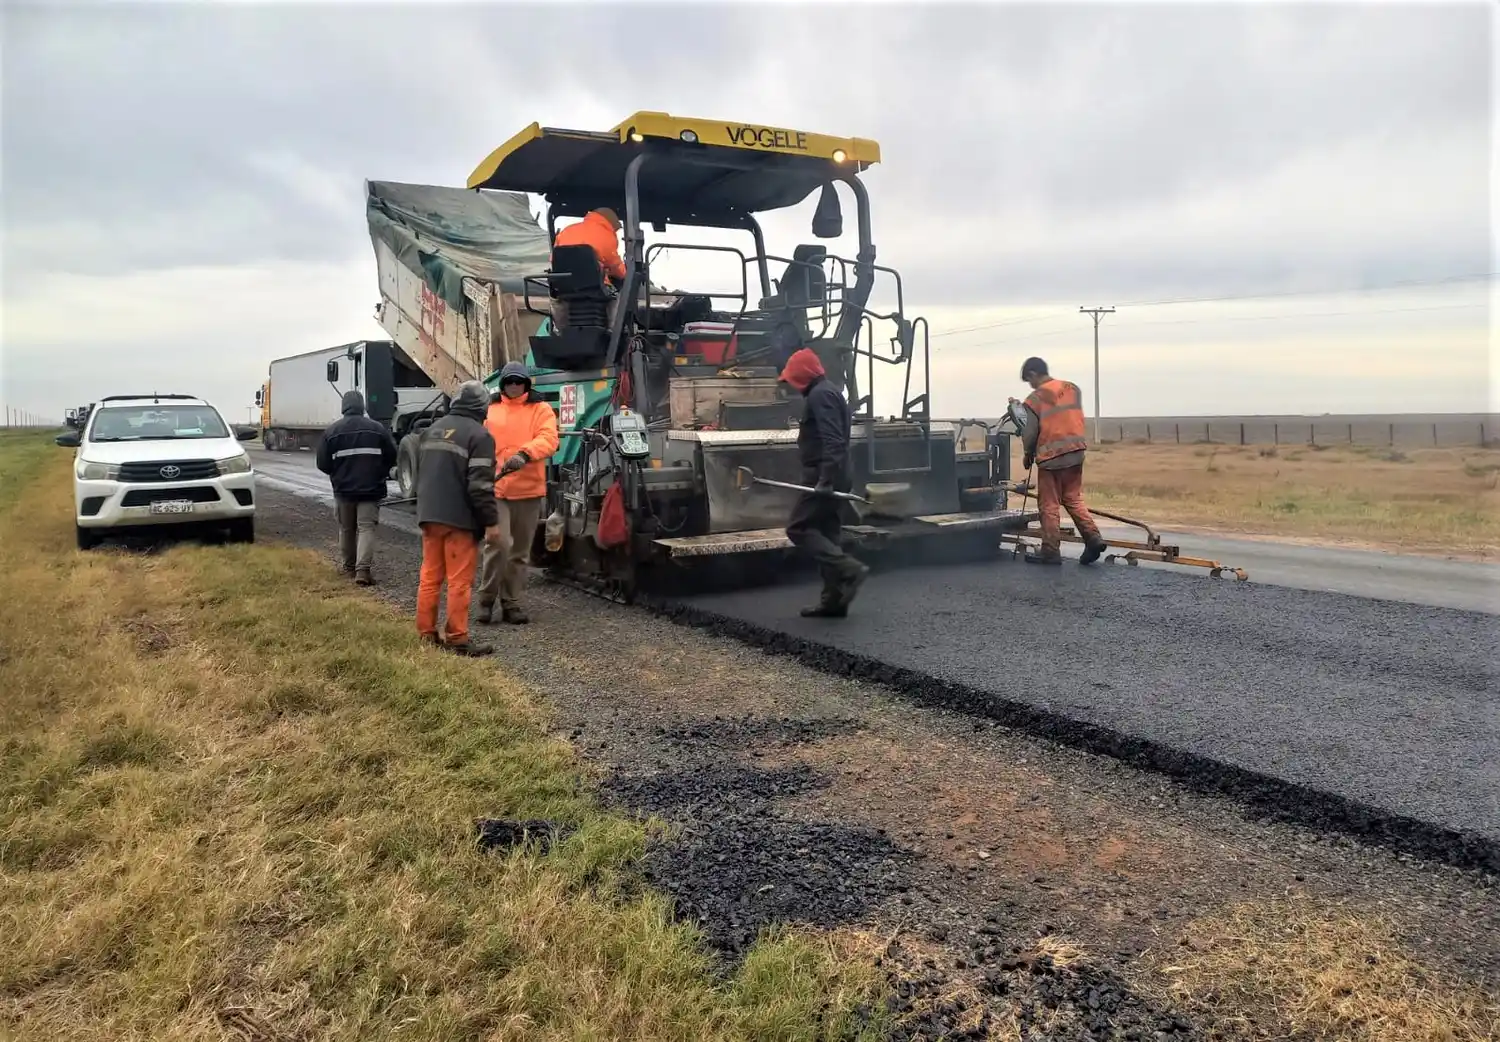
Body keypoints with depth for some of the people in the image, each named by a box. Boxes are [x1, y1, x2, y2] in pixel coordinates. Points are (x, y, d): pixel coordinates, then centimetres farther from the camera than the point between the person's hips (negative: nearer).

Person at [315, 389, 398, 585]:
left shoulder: (332, 430, -3)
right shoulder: (377, 428, -3)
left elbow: (323, 463, -2)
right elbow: (391, 457, 1)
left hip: (343, 488, 2)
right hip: (371, 488, -1)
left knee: (346, 528, 17)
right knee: (366, 527, -3)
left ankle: (347, 565, 28)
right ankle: (362, 569, -15)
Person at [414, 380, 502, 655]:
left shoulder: (432, 430, 14)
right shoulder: (478, 435, -11)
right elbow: (480, 485, -17)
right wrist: (491, 521, -13)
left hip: (429, 516, 8)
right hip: (459, 519, -7)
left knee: (429, 576, 13)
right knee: (459, 581, -3)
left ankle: (426, 633, 17)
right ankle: (457, 639, -1)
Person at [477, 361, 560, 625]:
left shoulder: (541, 410, 5)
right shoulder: (490, 411, 9)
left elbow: (548, 439, -12)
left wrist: (524, 454, -30)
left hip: (529, 490, 1)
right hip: (496, 489, -1)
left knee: (520, 551, 10)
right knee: (498, 543, -15)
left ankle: (511, 603, 21)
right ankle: (487, 599, 1)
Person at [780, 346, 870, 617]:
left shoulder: (819, 395, -12)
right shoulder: (831, 392, 21)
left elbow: (831, 441, -23)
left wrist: (825, 480, -28)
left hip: (822, 478, -10)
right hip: (831, 478, 10)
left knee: (798, 529, -8)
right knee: (826, 534, 9)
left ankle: (849, 570, -16)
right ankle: (833, 600, 9)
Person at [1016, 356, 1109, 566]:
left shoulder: (1035, 398, -10)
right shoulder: (1073, 389, 7)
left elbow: (1030, 434, -7)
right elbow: (1073, 419, 10)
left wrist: (1028, 455, 9)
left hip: (1051, 457, -6)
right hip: (1076, 452, 6)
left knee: (1049, 505, 3)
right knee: (1073, 499, 16)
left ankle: (1051, 551, 6)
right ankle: (1093, 538, 3)